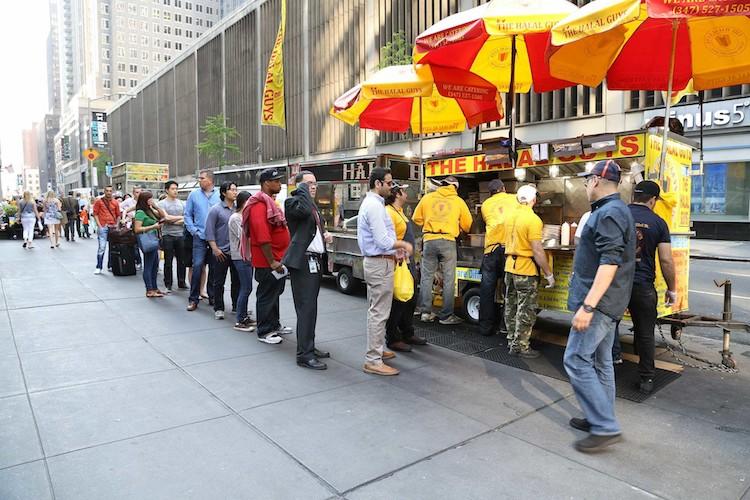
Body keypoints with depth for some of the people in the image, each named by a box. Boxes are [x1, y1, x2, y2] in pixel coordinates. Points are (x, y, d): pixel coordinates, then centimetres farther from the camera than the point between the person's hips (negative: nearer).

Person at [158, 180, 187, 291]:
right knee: (168, 261, 4)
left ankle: (181, 283, 17)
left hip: (180, 235, 3)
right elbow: (166, 217, -13)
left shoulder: (181, 203, 11)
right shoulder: (162, 203, 0)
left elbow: (186, 219, 3)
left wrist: (172, 221, -9)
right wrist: (181, 217, -4)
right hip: (168, 235, -3)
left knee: (182, 261, 7)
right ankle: (168, 285, 12)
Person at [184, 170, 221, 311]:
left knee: (214, 268, 8)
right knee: (197, 266, -8)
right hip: (200, 237, 0)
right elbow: (187, 215, 10)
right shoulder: (194, 195, 6)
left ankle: (213, 296, 21)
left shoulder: (220, 195, 3)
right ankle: (193, 299, -1)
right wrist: (193, 230, 0)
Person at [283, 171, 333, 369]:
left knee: (311, 308, 16)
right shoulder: (292, 202, -9)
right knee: (306, 309, -8)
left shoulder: (313, 206, 19)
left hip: (316, 261, 9)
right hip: (303, 262, -9)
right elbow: (304, 210, -32)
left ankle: (309, 347, 26)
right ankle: (304, 355, -1)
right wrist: (302, 188, -17)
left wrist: (325, 234, 11)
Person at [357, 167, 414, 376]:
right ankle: (373, 361, -1)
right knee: (379, 313, -7)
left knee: (376, 310, 19)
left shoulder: (370, 203, 15)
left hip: (375, 262, 11)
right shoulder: (375, 205, -18)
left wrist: (394, 250, 13)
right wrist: (404, 244, -8)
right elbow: (383, 241, -23)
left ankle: (377, 350, 31)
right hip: (380, 264, -11)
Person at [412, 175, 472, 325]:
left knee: (427, 277, 11)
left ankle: (426, 312, 14)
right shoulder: (458, 201, 5)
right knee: (448, 280, 5)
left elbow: (417, 218, 10)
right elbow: (467, 225, 9)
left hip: (429, 240, 2)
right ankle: (446, 315, 8)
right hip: (448, 241, -2)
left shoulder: (427, 197, 7)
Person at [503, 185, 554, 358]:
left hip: (510, 267, 7)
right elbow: (537, 250, -19)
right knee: (526, 310, 2)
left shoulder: (511, 216, 5)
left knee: (511, 307, 15)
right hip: (526, 270, -7)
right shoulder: (533, 219, -17)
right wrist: (549, 274, -12)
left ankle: (512, 341, 26)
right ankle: (520, 346, 7)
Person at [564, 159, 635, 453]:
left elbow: (610, 262, -26)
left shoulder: (609, 213, -17)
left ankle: (606, 428, -2)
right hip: (607, 303, 11)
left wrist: (588, 305, -28)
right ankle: (602, 419, 26)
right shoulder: (616, 210, 17)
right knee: (600, 362, 15)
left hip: (598, 302, -10)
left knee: (576, 361, -8)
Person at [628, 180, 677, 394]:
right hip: (642, 286, -1)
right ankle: (646, 379, 18)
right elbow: (666, 260, -5)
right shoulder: (658, 223, -4)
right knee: (645, 333, 10)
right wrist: (671, 289, 7)